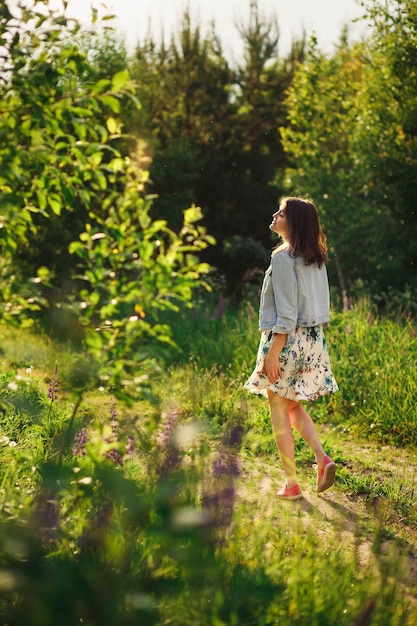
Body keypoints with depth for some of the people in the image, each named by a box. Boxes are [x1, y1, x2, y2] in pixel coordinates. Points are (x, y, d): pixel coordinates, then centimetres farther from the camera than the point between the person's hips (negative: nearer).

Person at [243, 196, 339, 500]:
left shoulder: (283, 258, -15)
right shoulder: (316, 258, 9)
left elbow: (286, 313, -19)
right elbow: (322, 306, 12)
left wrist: (273, 353, -17)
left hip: (287, 340, -8)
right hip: (314, 339, 8)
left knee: (279, 411, 3)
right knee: (294, 406, 21)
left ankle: (292, 483, 7)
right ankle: (323, 458, 3)